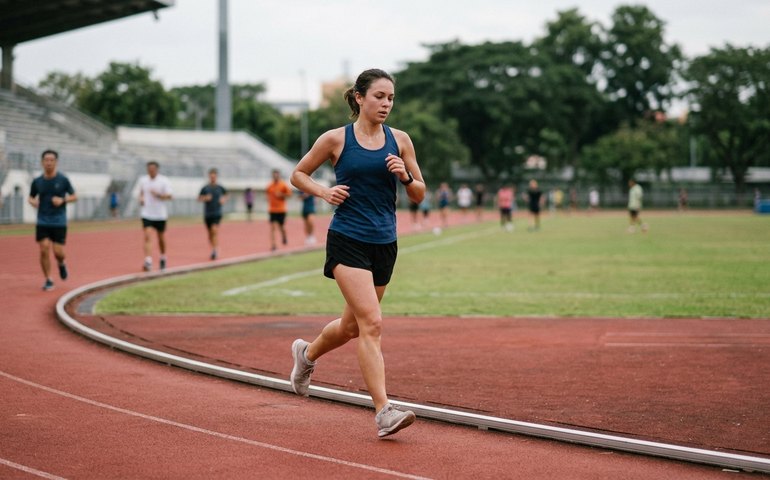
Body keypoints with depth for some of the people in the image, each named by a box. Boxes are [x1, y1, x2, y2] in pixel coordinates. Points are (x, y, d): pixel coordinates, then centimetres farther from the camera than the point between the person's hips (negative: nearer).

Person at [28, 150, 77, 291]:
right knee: (44, 250, -7)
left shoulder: (63, 180, -3)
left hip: (59, 222, -2)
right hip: (42, 222, 2)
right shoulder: (37, 181, 2)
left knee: (58, 252, -6)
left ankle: (61, 264, 30)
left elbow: (74, 197, 4)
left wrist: (63, 200, -15)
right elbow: (31, 198, 15)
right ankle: (48, 280, 6)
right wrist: (33, 202, -8)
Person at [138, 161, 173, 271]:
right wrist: (141, 199, -2)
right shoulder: (143, 180, 4)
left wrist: (158, 195, -26)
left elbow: (169, 196, -9)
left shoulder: (164, 181, -6)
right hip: (147, 214, 1)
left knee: (161, 237, 13)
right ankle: (148, 262, -22)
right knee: (147, 236, -15)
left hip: (160, 215, -1)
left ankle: (163, 258, 36)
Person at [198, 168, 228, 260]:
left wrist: (224, 200, 0)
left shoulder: (220, 188, 3)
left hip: (217, 213, -2)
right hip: (207, 214, 2)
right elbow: (199, 198, 7)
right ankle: (213, 249, 26)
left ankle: (216, 250, -24)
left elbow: (225, 196, 21)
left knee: (215, 230, -20)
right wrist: (205, 198, -12)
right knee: (210, 233, 9)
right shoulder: (205, 188, 2)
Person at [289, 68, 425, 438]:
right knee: (372, 323, -17)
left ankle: (307, 354, 47)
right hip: (347, 241, -5)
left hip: (384, 244, 5)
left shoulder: (399, 141, 6)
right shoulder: (336, 139, -3)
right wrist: (325, 192, -9)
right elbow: (298, 174, 9)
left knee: (352, 326, 17)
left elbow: (419, 195, 10)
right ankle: (384, 411, -19)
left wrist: (406, 176, -11)